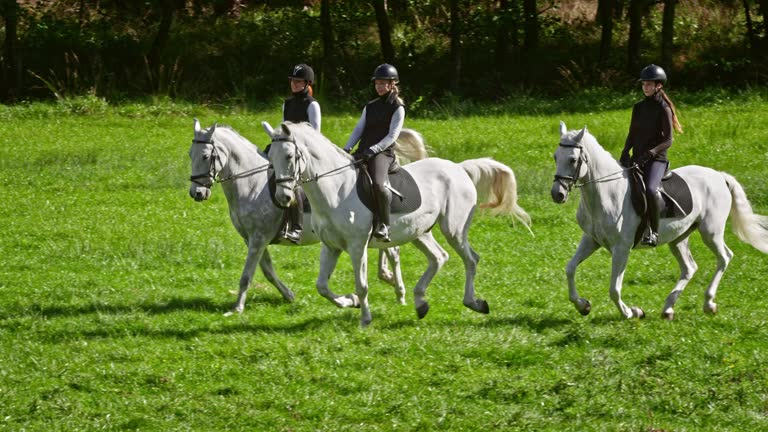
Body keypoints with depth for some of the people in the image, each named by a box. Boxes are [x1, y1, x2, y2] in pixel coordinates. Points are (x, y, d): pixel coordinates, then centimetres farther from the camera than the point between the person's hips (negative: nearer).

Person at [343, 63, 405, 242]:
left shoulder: (397, 108, 1)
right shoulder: (370, 107, 20)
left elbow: (392, 136, -8)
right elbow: (359, 130, 14)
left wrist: (373, 150, -20)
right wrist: (346, 150, -1)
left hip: (383, 153, -7)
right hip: (362, 154, 7)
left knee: (378, 184, -34)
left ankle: (384, 225, -23)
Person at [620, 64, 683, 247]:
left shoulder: (664, 109, -6)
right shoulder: (638, 108, 12)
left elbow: (668, 140, -10)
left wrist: (650, 153, -24)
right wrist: (625, 152, -2)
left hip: (656, 159, -7)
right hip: (636, 159, 7)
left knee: (650, 190, -33)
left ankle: (654, 231, -20)